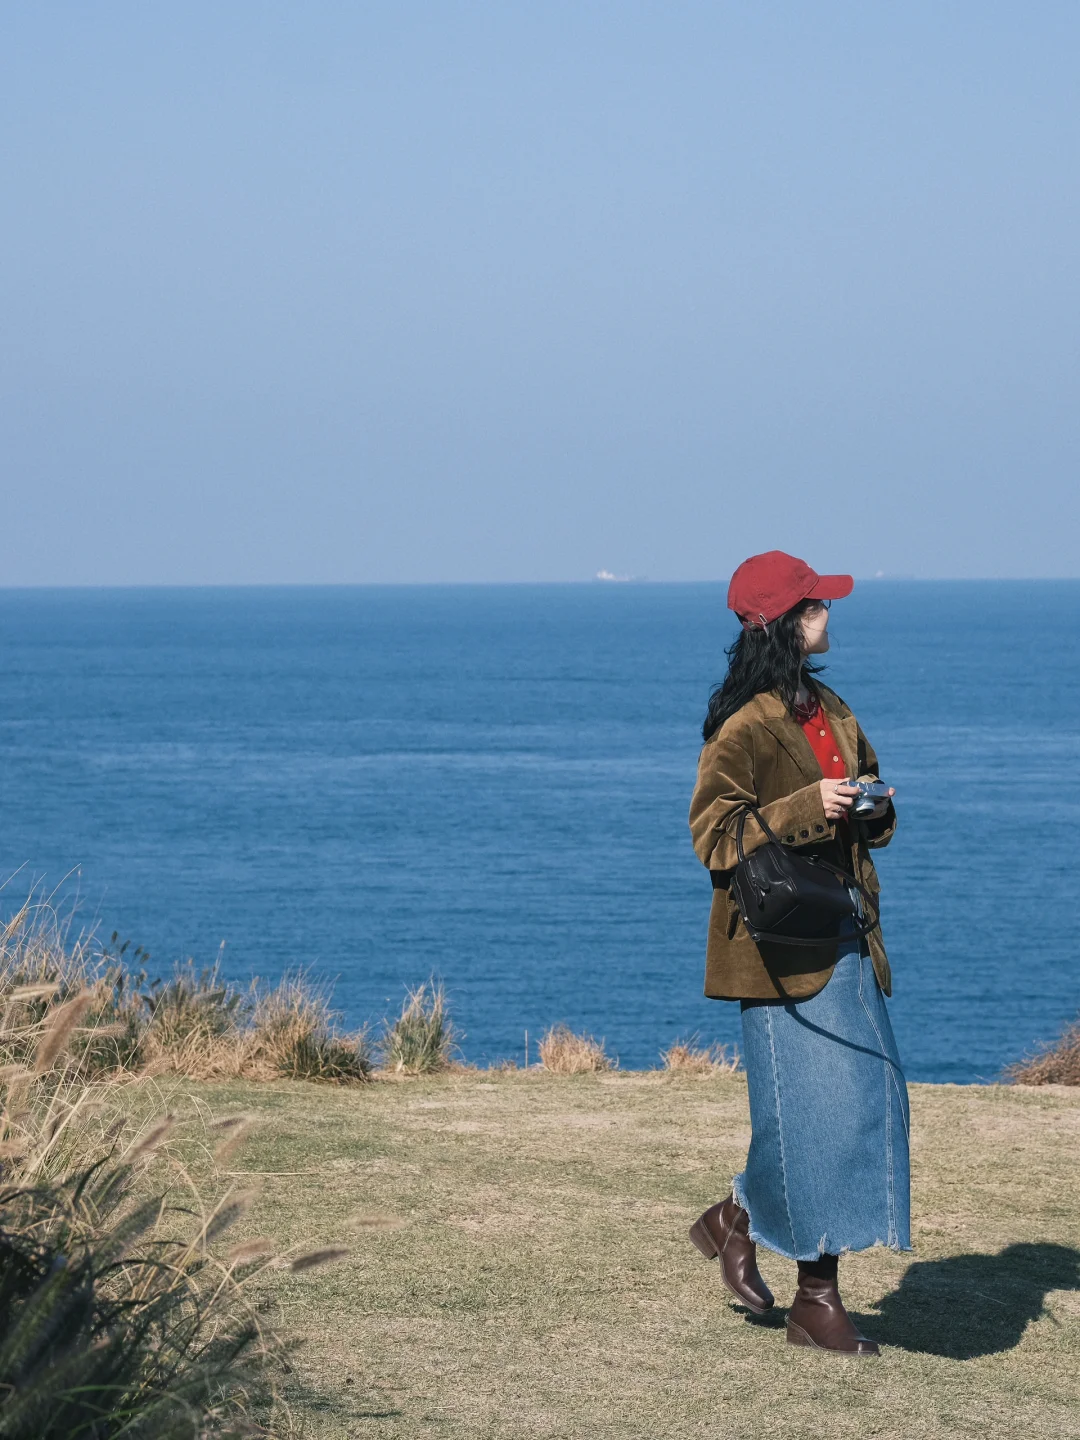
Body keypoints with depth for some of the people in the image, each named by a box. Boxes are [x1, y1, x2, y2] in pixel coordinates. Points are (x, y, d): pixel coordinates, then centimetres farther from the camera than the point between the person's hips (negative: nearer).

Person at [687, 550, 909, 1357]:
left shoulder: (830, 712, 15)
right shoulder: (745, 728, -11)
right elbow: (713, 833, -14)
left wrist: (871, 807, 4)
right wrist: (806, 808, -22)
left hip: (844, 938, 8)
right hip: (781, 947, -8)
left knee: (867, 1099, 4)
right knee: (809, 1111, -6)